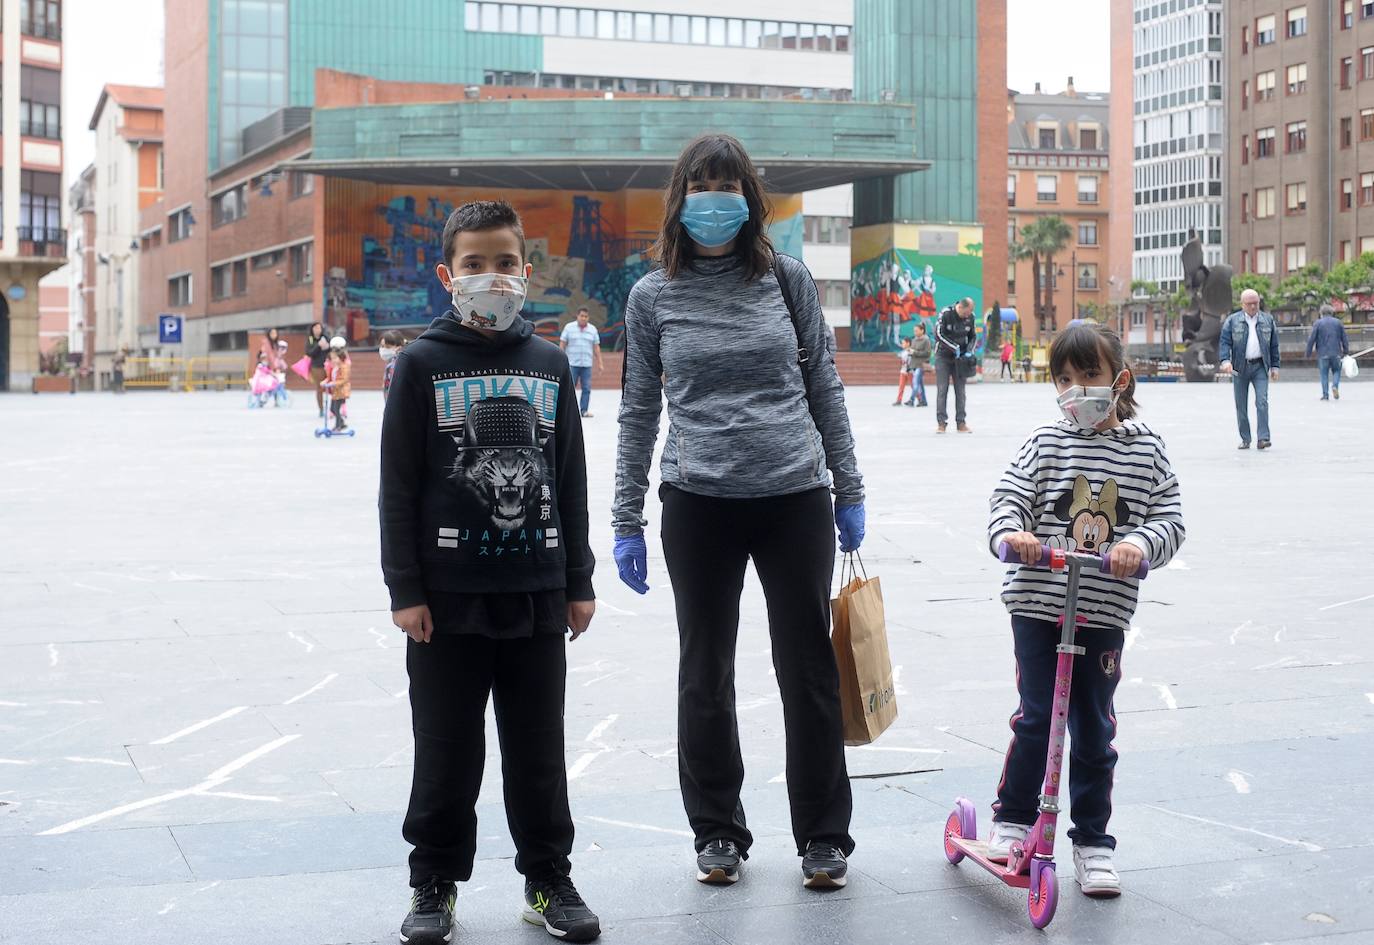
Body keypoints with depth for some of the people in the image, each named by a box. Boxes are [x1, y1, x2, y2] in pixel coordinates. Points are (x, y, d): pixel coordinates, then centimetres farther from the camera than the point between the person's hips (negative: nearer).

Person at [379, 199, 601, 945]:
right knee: (447, 751, 7)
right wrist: (405, 588, -8)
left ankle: (549, 880, 23)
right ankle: (435, 884, 21)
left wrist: (578, 581, 9)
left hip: (536, 593, 3)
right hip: (447, 595, -2)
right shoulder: (423, 364, -3)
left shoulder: (550, 364, 6)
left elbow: (570, 479, 10)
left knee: (538, 749, 11)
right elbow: (398, 484, -4)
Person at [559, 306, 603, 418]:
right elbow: (562, 344, 3)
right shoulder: (569, 327, 4)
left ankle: (584, 410, 2)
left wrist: (599, 363, 7)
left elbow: (596, 347, 11)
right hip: (572, 363, -2)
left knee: (587, 388, -2)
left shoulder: (593, 329, 10)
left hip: (587, 364, 2)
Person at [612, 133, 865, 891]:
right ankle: (718, 832, 23)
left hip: (795, 497, 0)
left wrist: (849, 489, 7)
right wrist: (627, 522, 5)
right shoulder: (653, 297, 4)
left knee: (808, 670, 5)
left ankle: (823, 835, 18)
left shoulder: (786, 279, 4)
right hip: (698, 505, 0)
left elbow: (824, 386, 9)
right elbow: (638, 413, 7)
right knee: (705, 673, 9)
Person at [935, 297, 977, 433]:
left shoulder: (970, 317, -1)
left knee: (960, 390, 2)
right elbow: (939, 334, -19)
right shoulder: (946, 314, -15)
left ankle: (961, 423, 6)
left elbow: (972, 336, 10)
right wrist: (955, 348, -20)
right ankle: (941, 423, -4)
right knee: (942, 390, -6)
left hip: (960, 358, 4)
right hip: (943, 356, -4)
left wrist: (969, 351, -6)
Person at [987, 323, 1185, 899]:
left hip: (1104, 612, 1)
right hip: (1037, 604, -1)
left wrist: (1141, 543, -19)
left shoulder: (1146, 450, 3)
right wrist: (1010, 532, -26)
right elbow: (1009, 496, -5)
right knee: (1036, 718, 0)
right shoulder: (1046, 443, 0)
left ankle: (1093, 842, 20)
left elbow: (1170, 518, 1)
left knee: (1094, 730, 8)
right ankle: (1013, 819, 20)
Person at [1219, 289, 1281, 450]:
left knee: (1262, 401, -12)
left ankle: (1263, 438, -14)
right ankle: (1245, 439, 12)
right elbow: (1225, 342, -3)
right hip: (1239, 368, 0)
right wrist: (1225, 360, -19)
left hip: (1260, 367, 0)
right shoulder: (1232, 321, 5)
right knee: (1241, 405, 3)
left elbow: (1274, 345, 13)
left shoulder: (1268, 320, 11)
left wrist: (1274, 366, 8)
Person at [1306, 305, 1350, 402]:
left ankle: (1325, 394, 3)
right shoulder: (1338, 322, 6)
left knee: (1324, 374, 5)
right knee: (1336, 371, 15)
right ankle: (1335, 385, -11)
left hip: (1323, 353, -1)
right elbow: (1344, 339, 6)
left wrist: (1308, 353, 0)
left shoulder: (1317, 323, -2)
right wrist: (1346, 352, 12)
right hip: (1336, 353, 2)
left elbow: (1311, 339, -6)